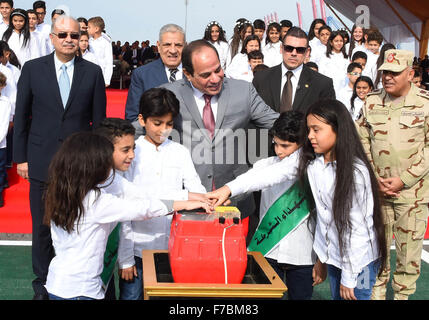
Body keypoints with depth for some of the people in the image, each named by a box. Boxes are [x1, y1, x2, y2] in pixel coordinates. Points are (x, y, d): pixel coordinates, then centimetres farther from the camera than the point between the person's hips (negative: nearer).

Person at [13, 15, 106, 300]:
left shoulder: (93, 72, 2)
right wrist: (21, 158, 2)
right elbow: (21, 116, 5)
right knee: (42, 226, 9)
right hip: (42, 161, 1)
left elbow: (99, 120, 5)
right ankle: (43, 284, 25)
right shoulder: (33, 69, 2)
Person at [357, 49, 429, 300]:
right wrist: (374, 179, -2)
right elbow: (363, 143, 8)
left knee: (409, 247, 5)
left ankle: (403, 294, 22)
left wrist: (403, 180, -13)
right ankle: (377, 291, 29)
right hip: (376, 190, 3)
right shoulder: (372, 102, 4)